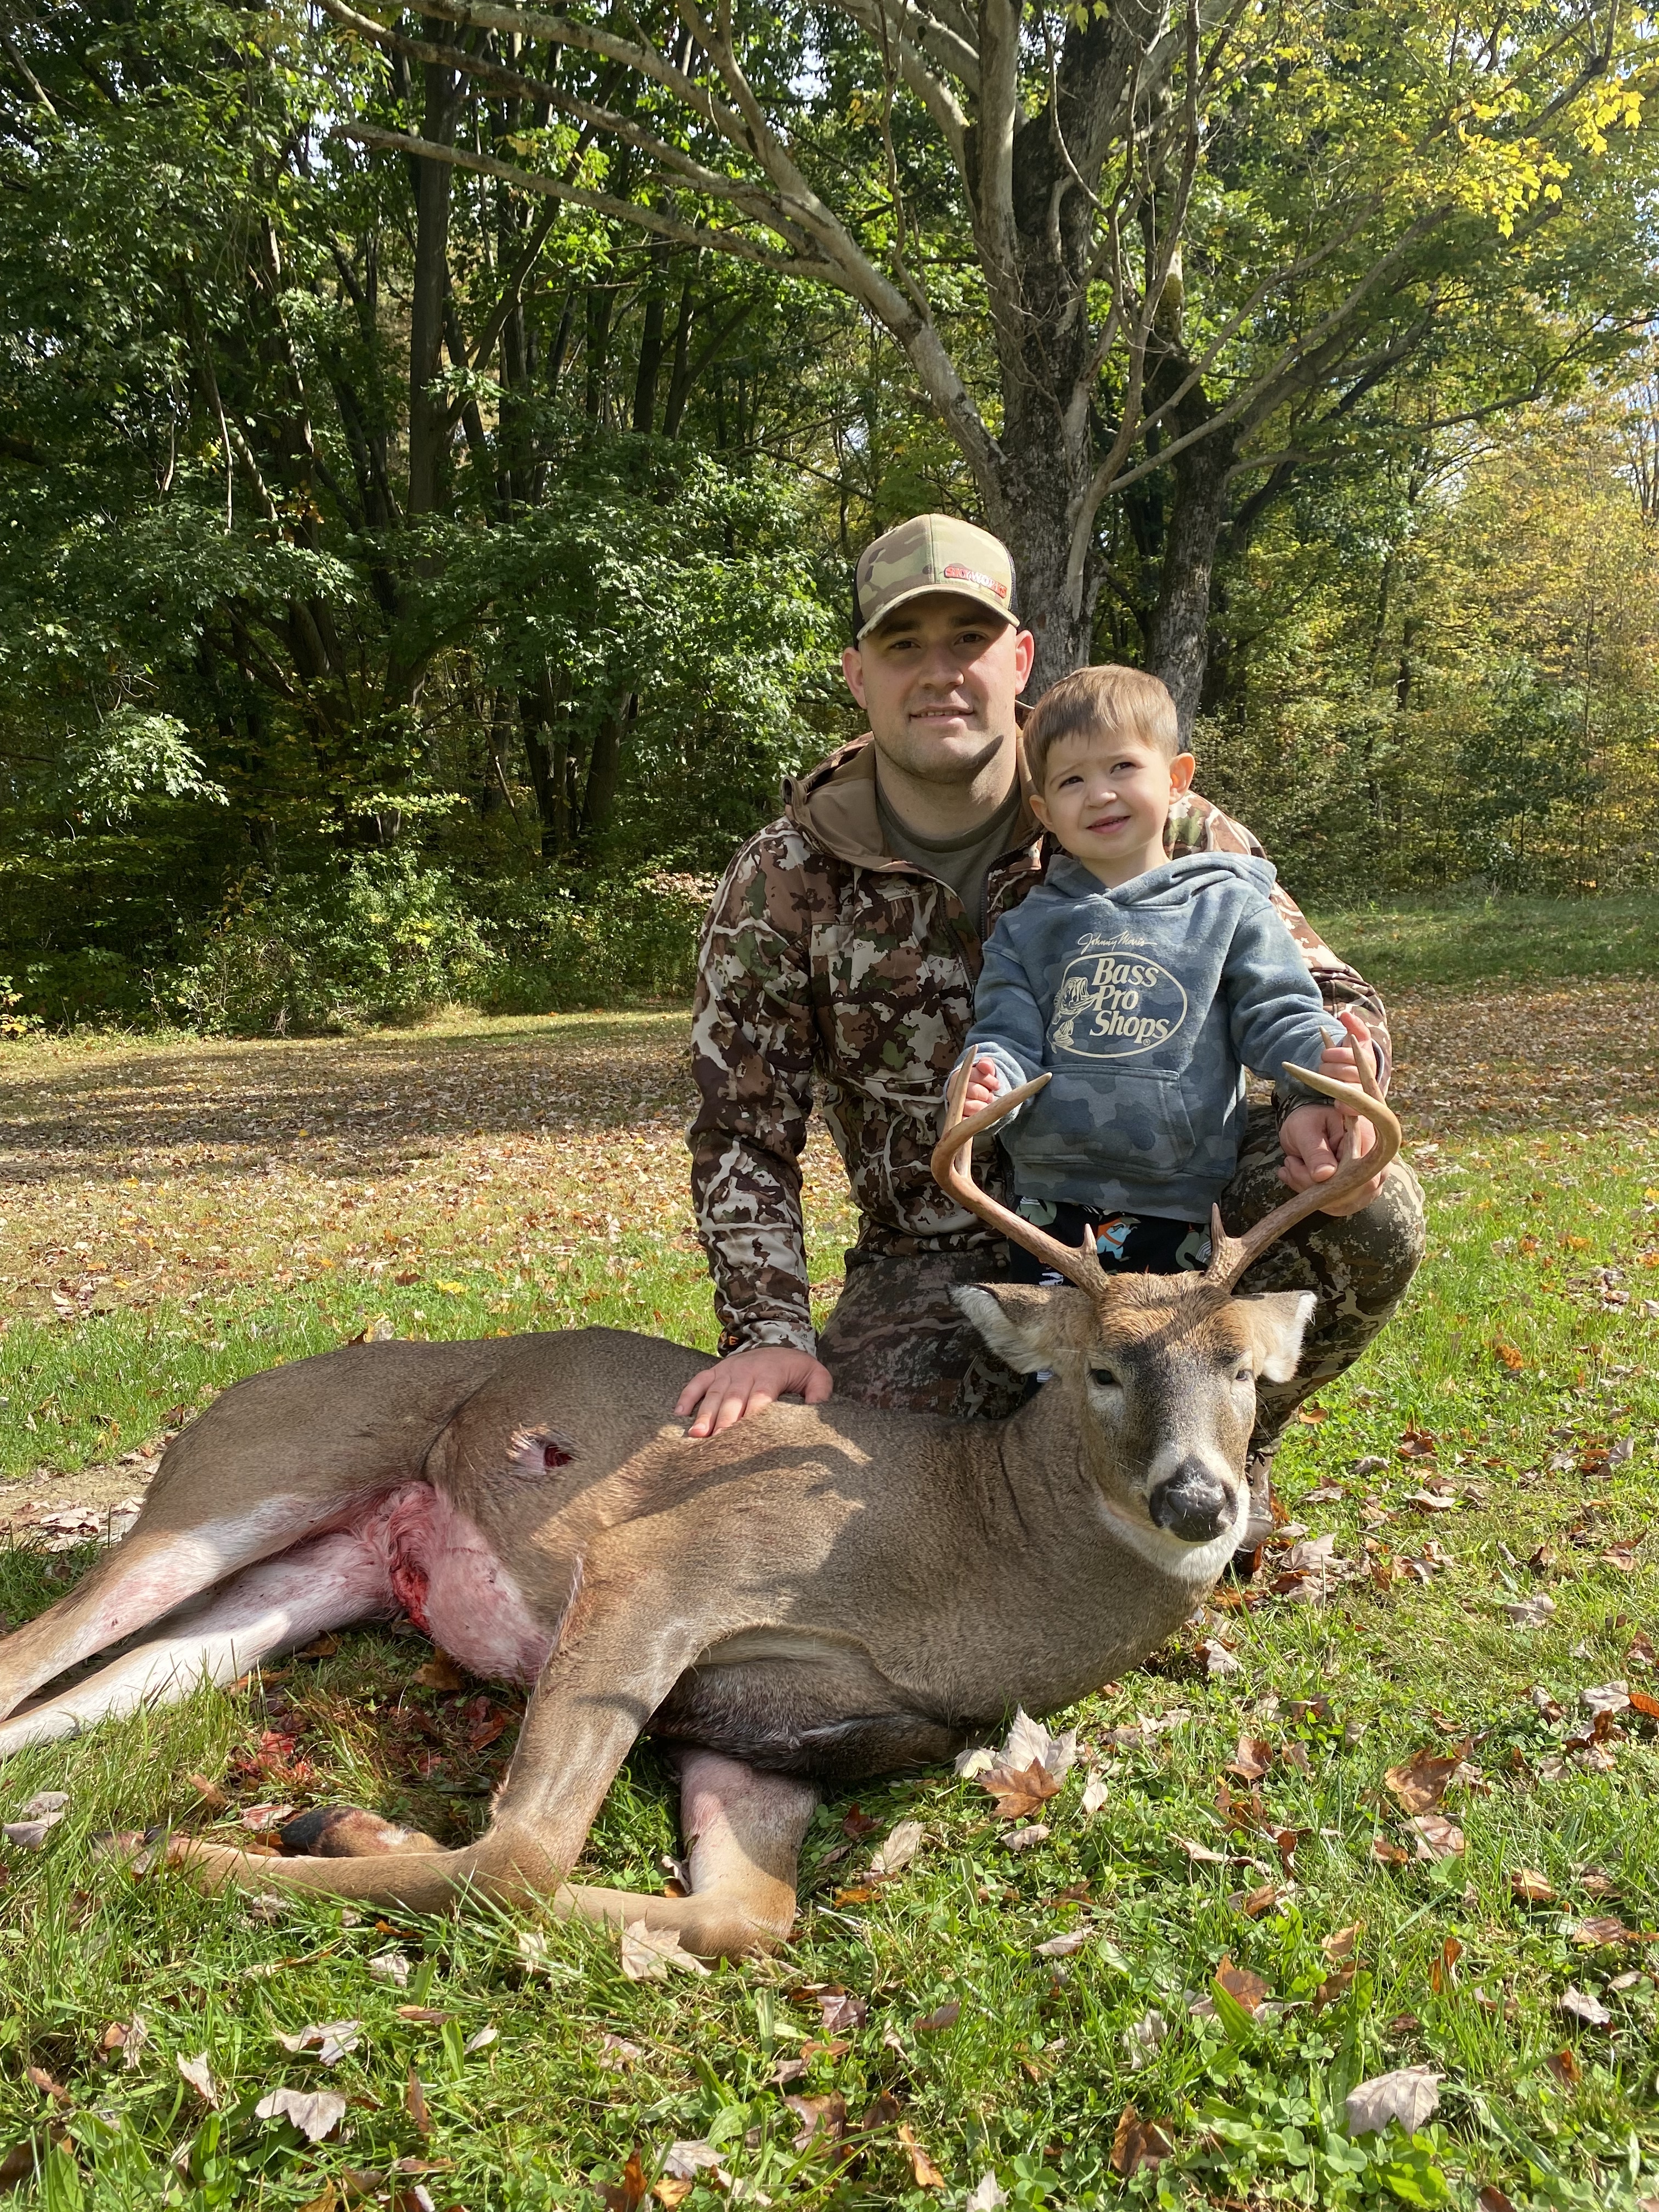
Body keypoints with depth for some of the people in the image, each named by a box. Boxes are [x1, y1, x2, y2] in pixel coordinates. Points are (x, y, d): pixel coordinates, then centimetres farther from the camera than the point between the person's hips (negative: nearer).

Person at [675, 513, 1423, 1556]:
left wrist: (1332, 1098, -27)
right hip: (940, 1260, 0)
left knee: (1371, 1211, -26)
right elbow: (744, 1132, -3)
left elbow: (1324, 992, -2)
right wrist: (771, 1332, -16)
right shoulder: (782, 883, -5)